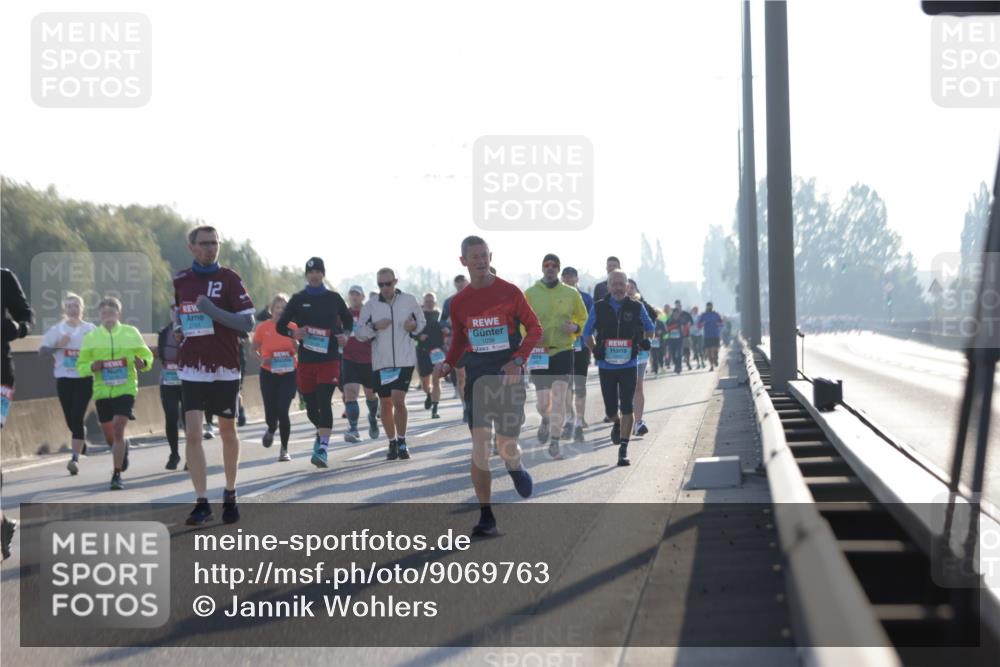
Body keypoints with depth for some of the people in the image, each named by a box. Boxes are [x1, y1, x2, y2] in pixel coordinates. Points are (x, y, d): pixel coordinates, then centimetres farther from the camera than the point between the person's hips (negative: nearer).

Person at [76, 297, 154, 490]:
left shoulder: (131, 333, 2)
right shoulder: (91, 336, 5)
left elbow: (147, 355, 11)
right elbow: (81, 365, 9)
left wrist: (143, 363, -12)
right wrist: (91, 367, -13)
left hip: (125, 389, -3)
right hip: (101, 391, 3)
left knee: (118, 429, -16)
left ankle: (117, 475, -12)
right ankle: (121, 455, 43)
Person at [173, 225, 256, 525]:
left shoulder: (230, 278, -3)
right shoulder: (179, 281, 8)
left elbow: (247, 324, -9)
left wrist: (213, 310, -19)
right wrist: (178, 330, 7)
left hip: (225, 368, -2)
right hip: (192, 368, 2)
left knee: (228, 433, 10)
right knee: (192, 434, -9)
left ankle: (230, 495, 27)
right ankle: (201, 503, -6)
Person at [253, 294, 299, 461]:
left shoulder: (292, 327, 0)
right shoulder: (263, 327, -2)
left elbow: (299, 350, 9)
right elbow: (254, 349, 5)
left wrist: (296, 341, -12)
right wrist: (261, 359, -15)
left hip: (288, 374, 0)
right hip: (268, 374, 0)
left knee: (283, 411, -11)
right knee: (271, 414, -1)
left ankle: (284, 449, 5)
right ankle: (271, 430, 38)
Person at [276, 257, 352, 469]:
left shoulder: (333, 298, 7)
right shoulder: (298, 299, 6)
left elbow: (348, 320, 21)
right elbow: (281, 325, 9)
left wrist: (344, 335, 0)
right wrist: (294, 333, -12)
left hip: (330, 359, -1)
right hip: (306, 361, 2)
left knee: (324, 402, -16)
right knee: (311, 407, 9)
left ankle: (322, 448, -19)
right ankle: (322, 433, 40)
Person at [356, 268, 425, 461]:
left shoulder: (409, 301, 2)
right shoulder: (370, 306, 3)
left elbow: (422, 322, 14)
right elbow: (360, 334, 5)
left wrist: (414, 326, -9)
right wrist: (374, 326, -13)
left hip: (405, 360, -2)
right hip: (381, 362, 2)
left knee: (398, 400, -13)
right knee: (386, 404, 7)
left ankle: (402, 442, 1)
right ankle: (392, 443, 21)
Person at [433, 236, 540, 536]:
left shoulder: (509, 292, -3)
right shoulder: (459, 302, 6)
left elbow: (534, 328, 1)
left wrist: (518, 360, -12)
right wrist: (447, 364, 0)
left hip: (508, 374, -2)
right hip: (476, 376, 2)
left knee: (506, 447, -2)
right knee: (480, 448, -6)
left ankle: (515, 468, 37)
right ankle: (486, 517, 1)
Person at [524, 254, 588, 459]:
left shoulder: (571, 293, 5)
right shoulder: (530, 294, 3)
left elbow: (583, 319, 15)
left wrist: (575, 328, -7)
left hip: (563, 351, 0)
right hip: (539, 352, 0)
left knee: (559, 399, -8)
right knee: (543, 401, 1)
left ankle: (554, 442, 2)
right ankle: (545, 420, 36)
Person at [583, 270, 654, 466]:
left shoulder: (636, 307, 1)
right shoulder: (598, 308, 1)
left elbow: (649, 328, 16)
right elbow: (587, 332, 12)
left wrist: (645, 341, -2)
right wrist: (595, 350, 0)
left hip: (628, 366, -1)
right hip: (606, 366, 1)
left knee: (626, 408, -9)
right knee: (611, 409, 7)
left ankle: (623, 449, -4)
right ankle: (617, 424, 43)